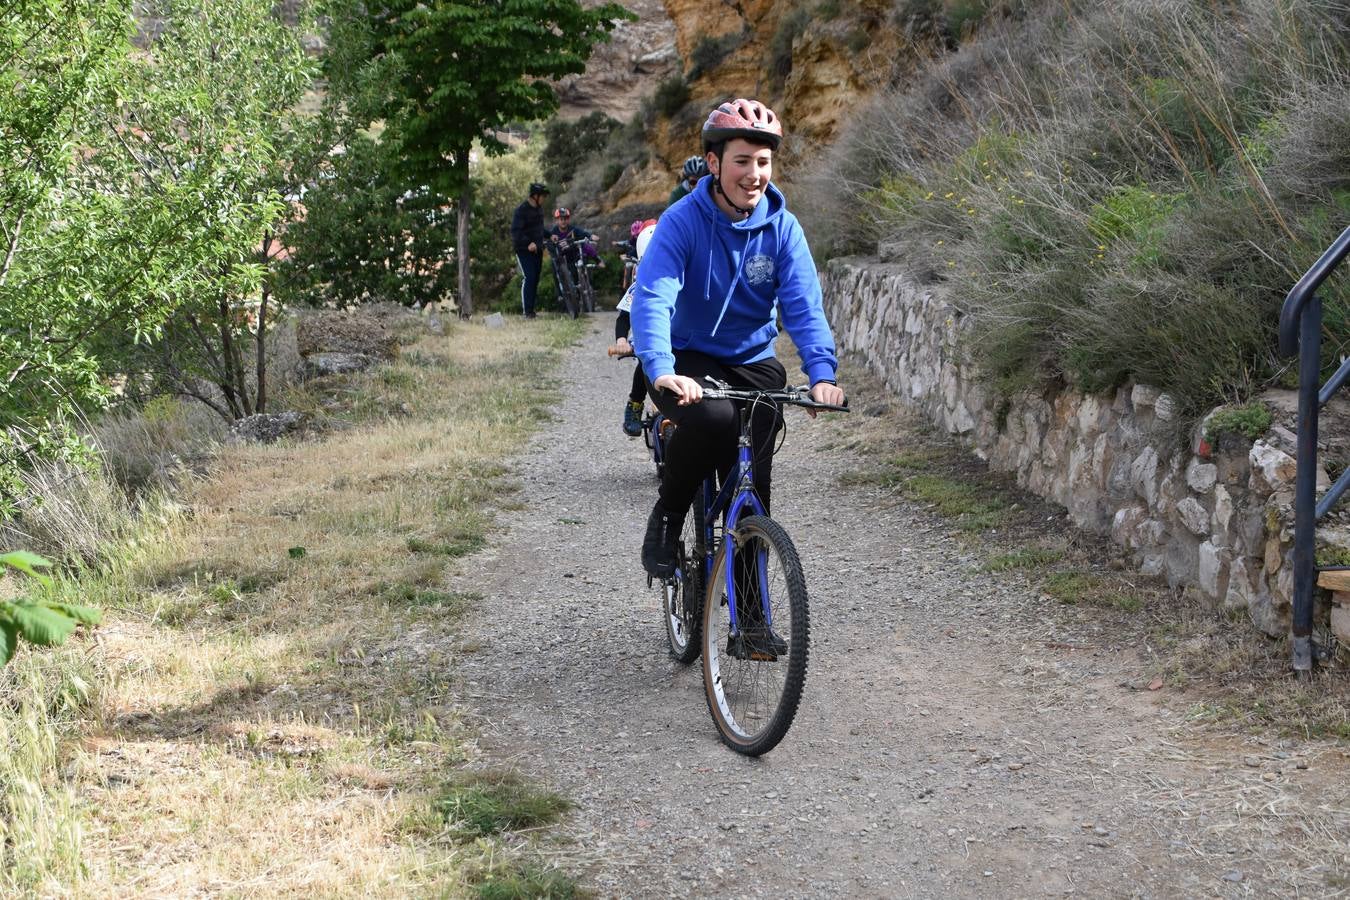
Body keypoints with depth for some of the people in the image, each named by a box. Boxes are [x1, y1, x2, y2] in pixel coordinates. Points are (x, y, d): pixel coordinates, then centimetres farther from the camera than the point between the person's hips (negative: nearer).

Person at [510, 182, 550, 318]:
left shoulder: (539, 208, 10)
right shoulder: (522, 210, -16)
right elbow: (515, 231, -21)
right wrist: (528, 243, -28)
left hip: (537, 249, 8)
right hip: (524, 250, -8)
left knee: (535, 279, 6)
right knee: (528, 278, -14)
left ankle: (531, 308, 13)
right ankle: (526, 311, -11)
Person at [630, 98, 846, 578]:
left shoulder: (782, 227, -7)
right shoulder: (682, 221, -16)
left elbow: (803, 305, -15)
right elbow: (651, 298, -28)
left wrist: (822, 372, -33)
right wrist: (661, 371, -46)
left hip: (754, 364, 3)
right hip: (690, 361, -3)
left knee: (753, 488, -5)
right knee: (714, 418, -36)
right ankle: (667, 516, -10)